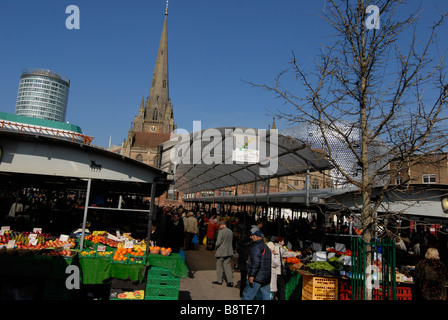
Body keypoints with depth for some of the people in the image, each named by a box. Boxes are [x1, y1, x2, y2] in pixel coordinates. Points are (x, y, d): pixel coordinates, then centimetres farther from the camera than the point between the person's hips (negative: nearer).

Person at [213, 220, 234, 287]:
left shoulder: (221, 231, -16)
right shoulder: (231, 231, 4)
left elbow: (218, 242, -17)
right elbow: (231, 241, 11)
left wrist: (216, 247, 1)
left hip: (221, 252, -6)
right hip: (229, 251, 6)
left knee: (219, 266, 10)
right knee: (227, 265, 9)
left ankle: (219, 280, 20)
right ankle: (230, 281, 4)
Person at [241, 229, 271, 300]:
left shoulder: (256, 247, -13)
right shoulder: (266, 247, 17)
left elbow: (256, 263, -22)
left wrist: (252, 275, -20)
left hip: (257, 278, -9)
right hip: (267, 277, 9)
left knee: (247, 296, -1)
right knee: (266, 296, 11)